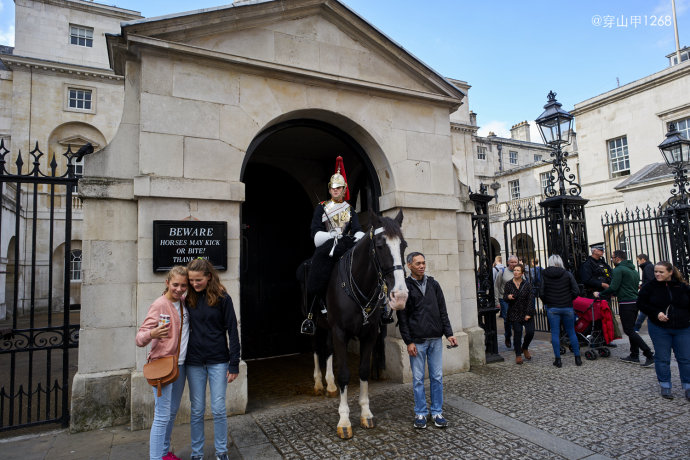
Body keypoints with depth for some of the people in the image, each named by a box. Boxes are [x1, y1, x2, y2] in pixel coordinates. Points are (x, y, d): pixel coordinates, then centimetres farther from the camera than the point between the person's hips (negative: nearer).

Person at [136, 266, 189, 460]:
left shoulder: (184, 302, 3)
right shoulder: (159, 305, -15)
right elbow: (140, 338, -19)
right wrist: (152, 334, -40)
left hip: (180, 364, 7)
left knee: (172, 412, 18)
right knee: (162, 416, -5)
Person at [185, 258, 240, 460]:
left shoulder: (222, 298, -8)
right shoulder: (188, 299, 0)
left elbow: (232, 331, -7)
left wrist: (234, 364, -9)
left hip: (218, 360, -2)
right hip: (194, 362, 2)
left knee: (219, 409, 6)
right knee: (197, 410, 11)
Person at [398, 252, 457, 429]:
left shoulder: (433, 284, 7)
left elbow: (442, 311, 10)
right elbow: (402, 317, -7)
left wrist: (448, 333, 2)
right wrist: (408, 342, -11)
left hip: (436, 339, 4)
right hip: (417, 341, -4)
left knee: (437, 377, 10)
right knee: (418, 379, 7)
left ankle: (437, 412, 24)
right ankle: (420, 414, 21)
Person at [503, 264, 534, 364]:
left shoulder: (527, 284, 0)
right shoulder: (508, 284, 2)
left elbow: (531, 299, -2)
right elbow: (504, 297, 5)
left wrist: (528, 313, -9)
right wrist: (508, 297, -20)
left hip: (527, 313, 1)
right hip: (514, 314, 0)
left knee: (530, 332, -3)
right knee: (517, 334, -1)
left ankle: (525, 348, 27)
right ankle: (518, 355, 12)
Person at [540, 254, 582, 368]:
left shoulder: (544, 276, 0)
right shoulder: (568, 274, 0)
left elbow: (541, 293, -4)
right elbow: (576, 291, -6)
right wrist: (569, 300, 9)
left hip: (552, 308, -1)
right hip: (567, 308, 1)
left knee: (555, 334, 4)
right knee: (571, 332, 13)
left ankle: (558, 359, 6)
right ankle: (577, 358, 18)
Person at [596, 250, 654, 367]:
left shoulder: (618, 270, -11)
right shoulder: (633, 270, 18)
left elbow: (613, 287, -17)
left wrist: (600, 294, -3)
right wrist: (616, 293, 32)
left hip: (626, 303, -9)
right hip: (635, 301, 9)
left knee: (629, 330, -7)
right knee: (631, 329, 14)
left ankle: (650, 354, -11)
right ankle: (634, 355, 17)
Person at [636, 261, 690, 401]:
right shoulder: (649, 286, -4)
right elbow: (641, 303, -2)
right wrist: (656, 313, -14)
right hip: (659, 328, -1)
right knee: (662, 358, 5)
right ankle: (665, 386, 18)